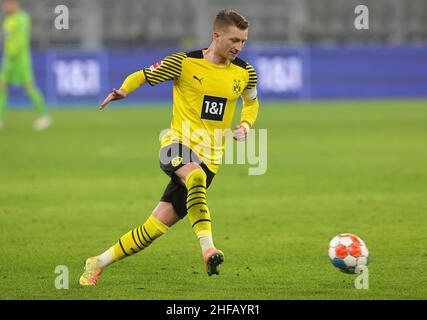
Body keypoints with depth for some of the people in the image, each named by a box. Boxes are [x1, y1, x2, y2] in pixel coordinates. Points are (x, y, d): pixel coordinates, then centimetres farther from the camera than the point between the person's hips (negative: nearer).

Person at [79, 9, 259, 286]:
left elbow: (252, 102, 27)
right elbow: (143, 76, 7)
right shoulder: (184, 62, -4)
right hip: (178, 144, -3)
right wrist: (123, 90, -15)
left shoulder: (245, 72, 6)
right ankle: (208, 249, -47)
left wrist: (246, 124, 6)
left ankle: (99, 263, 11)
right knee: (196, 176, -40)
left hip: (209, 157, 3)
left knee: (157, 226, -4)